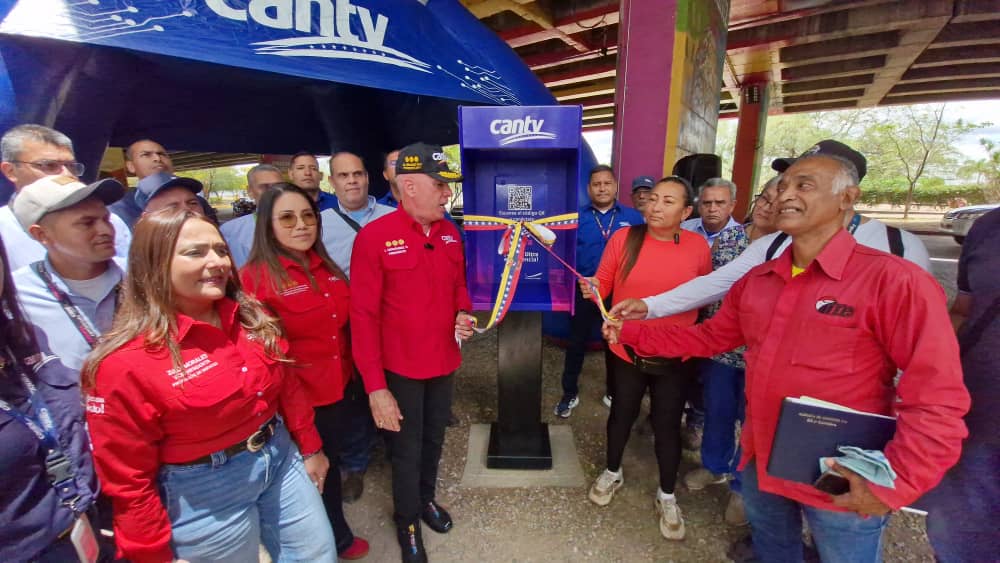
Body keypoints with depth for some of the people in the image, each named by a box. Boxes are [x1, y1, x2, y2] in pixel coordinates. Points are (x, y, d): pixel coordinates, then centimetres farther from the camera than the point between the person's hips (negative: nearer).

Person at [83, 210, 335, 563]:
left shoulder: (252, 318, -5)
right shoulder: (127, 363, -20)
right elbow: (128, 480, -12)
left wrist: (310, 448, 13)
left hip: (282, 457, 5)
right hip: (205, 493, -5)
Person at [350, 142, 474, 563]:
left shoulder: (449, 232, -1)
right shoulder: (374, 237, -18)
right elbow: (363, 316, -17)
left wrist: (463, 313, -8)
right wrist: (375, 386, -18)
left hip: (444, 362, 5)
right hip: (401, 369, -5)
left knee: (434, 439, 24)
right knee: (407, 451, 14)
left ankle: (427, 498, 52)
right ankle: (407, 522, 42)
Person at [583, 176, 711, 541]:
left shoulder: (698, 247, -6)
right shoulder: (623, 238, -10)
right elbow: (604, 284, -5)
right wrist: (592, 289, -26)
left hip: (674, 356, 0)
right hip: (627, 349, 0)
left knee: (668, 425, 12)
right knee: (622, 413, 18)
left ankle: (666, 496, 36)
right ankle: (612, 473, 45)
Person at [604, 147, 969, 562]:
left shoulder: (894, 280, -18)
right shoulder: (756, 279, 0)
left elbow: (937, 398, -19)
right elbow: (709, 337, 8)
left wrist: (892, 483, -24)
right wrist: (632, 333, 2)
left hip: (841, 486, -5)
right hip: (760, 463, 6)